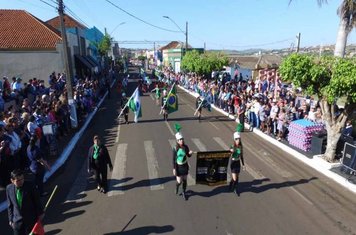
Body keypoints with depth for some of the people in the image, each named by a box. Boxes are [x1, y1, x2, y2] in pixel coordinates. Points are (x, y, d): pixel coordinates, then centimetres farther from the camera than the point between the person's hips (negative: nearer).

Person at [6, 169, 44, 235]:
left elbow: (37, 201, -7)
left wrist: (40, 213, 2)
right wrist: (10, 219, 6)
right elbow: (10, 205, 2)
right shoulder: (9, 188, -10)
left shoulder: (30, 186, -20)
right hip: (17, 221, 2)